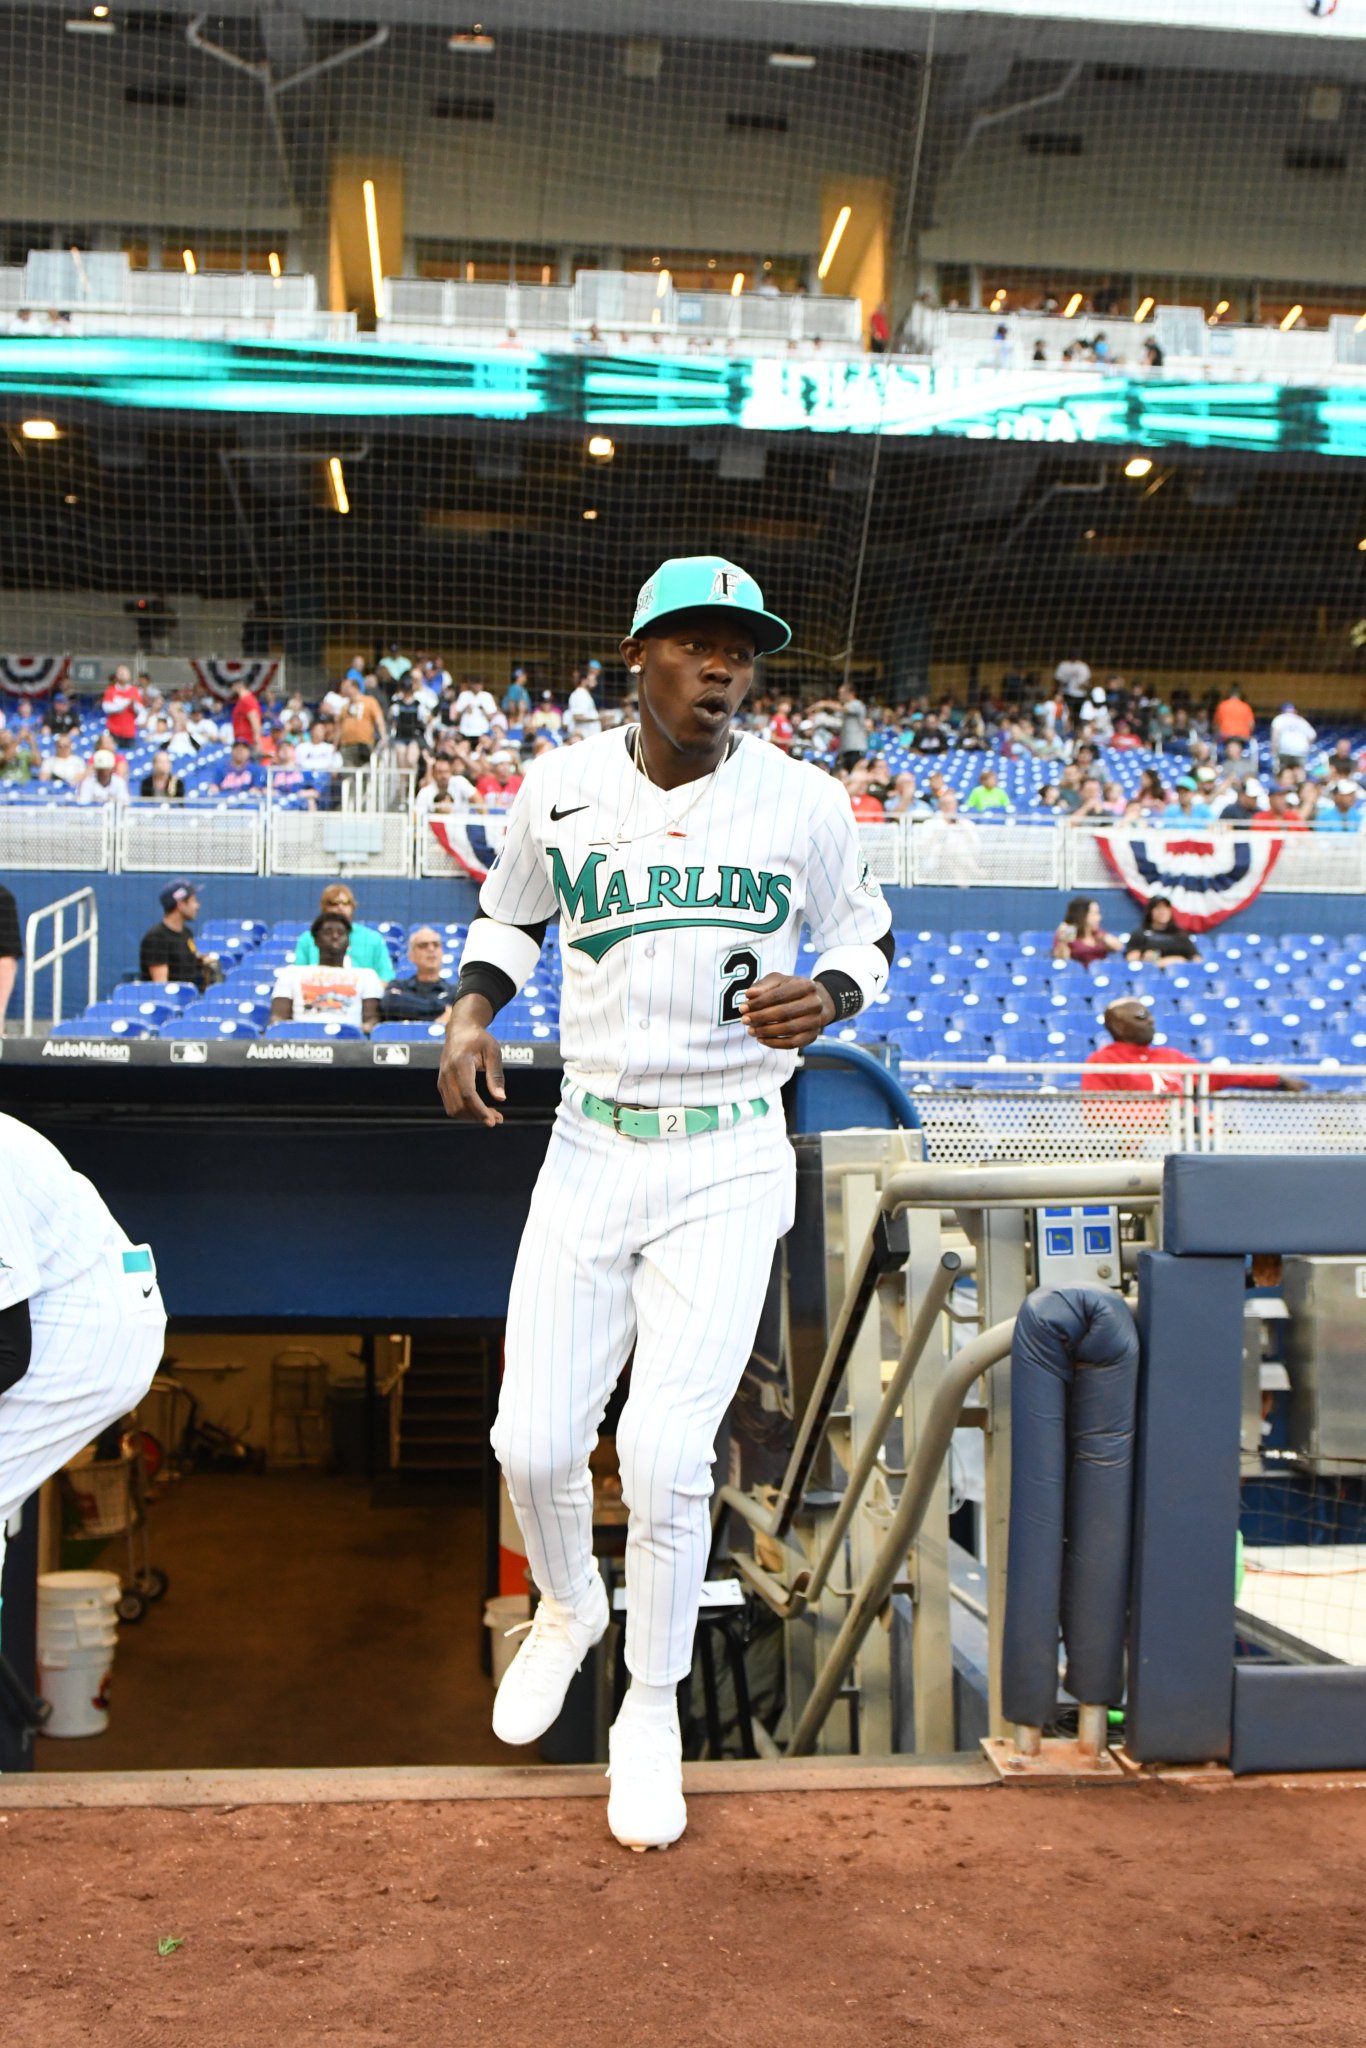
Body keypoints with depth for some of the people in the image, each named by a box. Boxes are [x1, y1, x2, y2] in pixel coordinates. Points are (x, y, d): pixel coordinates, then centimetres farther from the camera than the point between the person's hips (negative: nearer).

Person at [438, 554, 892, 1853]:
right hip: (590, 1152, 2)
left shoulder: (804, 804, -3)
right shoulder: (561, 789, 1)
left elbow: (863, 934, 11)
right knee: (533, 1442, 1)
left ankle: (652, 1710, 17)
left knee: (666, 1455, -9)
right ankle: (566, 1608, 36)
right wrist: (470, 1010, -1)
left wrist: (826, 995, -12)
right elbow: (510, 917, 18)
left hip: (728, 1168, -2)